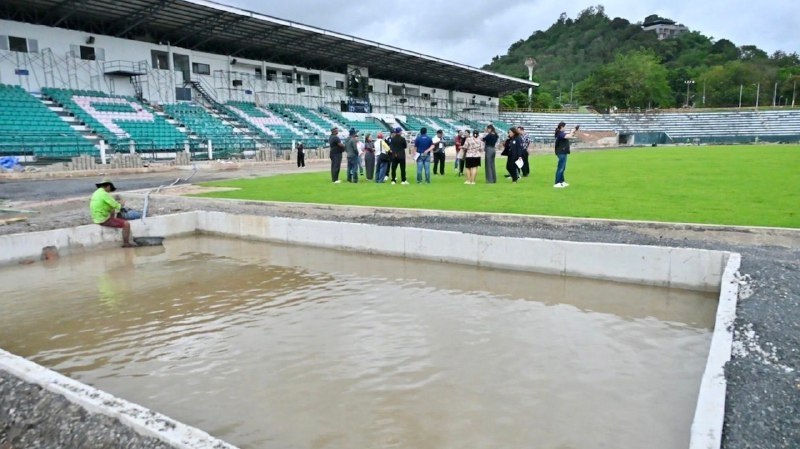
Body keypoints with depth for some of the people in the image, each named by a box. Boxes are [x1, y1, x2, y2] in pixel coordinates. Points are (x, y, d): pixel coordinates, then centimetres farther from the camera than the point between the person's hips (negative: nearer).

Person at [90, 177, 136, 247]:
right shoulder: (104, 194, -19)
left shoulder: (96, 193, 11)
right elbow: (116, 206, -19)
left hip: (98, 219, 10)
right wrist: (121, 204, 5)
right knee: (126, 224, -12)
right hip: (105, 220, -10)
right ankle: (126, 243, -1)